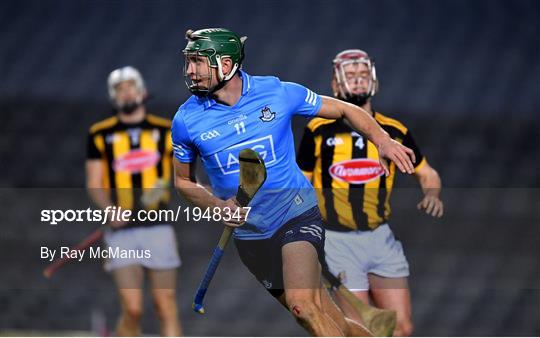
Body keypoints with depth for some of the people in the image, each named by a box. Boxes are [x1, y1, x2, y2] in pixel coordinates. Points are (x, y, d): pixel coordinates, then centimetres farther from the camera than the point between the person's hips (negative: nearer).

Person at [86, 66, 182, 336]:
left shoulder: (165, 131, 10)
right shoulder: (101, 135, 8)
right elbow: (94, 183, 4)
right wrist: (109, 209, -14)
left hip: (158, 227, 1)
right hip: (122, 231, -1)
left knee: (166, 306, -3)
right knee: (132, 309, -9)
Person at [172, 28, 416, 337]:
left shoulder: (277, 92, -8)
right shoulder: (187, 120, -5)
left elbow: (345, 110, 4)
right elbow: (183, 180, 11)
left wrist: (383, 141, -13)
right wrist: (219, 206, -9)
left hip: (297, 215, -3)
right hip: (250, 235, 3)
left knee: (302, 305, -26)